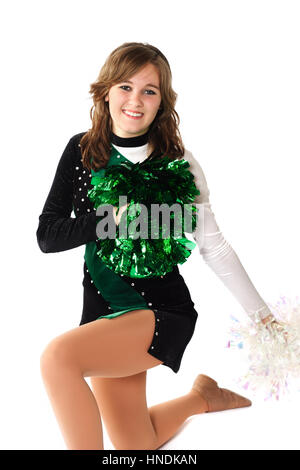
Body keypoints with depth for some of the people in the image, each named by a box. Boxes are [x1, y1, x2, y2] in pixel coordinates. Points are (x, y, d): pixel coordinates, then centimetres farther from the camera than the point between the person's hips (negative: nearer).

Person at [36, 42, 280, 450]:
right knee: (134, 445, 13)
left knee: (59, 357, -28)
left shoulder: (178, 163, -5)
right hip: (104, 310, 4)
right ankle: (200, 397, 39)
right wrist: (116, 218, -18)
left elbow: (214, 247, 0)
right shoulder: (83, 151, 1)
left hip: (163, 310, -4)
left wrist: (264, 315, 1)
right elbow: (47, 236, -4)